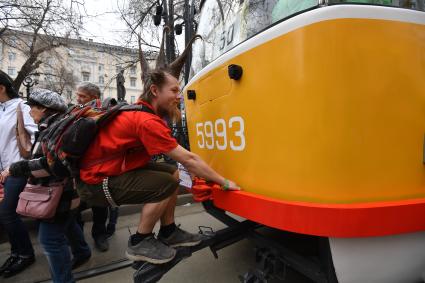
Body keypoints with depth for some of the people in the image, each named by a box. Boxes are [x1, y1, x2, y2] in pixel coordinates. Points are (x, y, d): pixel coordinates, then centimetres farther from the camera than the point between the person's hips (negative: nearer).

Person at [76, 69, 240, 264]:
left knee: (172, 172, 5)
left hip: (113, 169, 9)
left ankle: (168, 233, 16)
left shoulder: (140, 111, 4)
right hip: (95, 183, -9)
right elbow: (188, 160, -24)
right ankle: (139, 243, 0)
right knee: (167, 184, -20)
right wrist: (225, 183, -13)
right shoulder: (147, 121, -26)